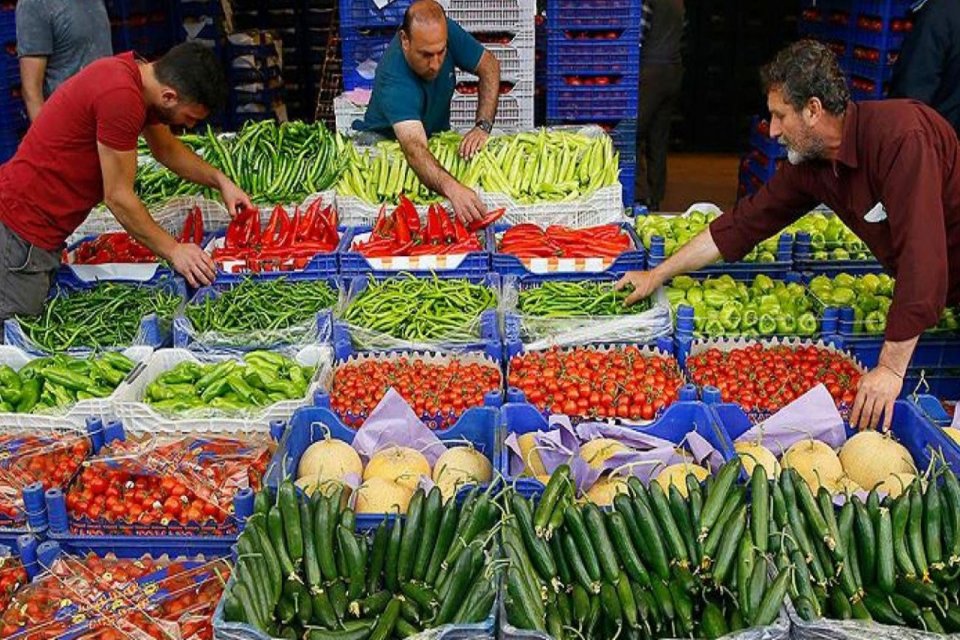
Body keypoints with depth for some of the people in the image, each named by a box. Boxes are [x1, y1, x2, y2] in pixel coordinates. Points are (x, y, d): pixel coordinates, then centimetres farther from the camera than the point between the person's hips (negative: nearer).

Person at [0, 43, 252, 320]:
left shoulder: (138, 71, 4)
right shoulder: (120, 97, -25)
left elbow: (167, 148, 21)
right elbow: (118, 196, -19)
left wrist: (220, 180, 10)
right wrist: (173, 251, -11)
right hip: (23, 224, -10)